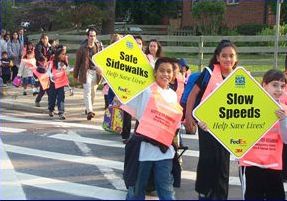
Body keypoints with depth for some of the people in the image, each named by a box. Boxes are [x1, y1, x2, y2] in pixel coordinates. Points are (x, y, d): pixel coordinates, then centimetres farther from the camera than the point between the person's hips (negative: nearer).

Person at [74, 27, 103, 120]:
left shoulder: (99, 46, 4)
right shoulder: (82, 48, -5)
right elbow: (77, 61, 1)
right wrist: (76, 74, 4)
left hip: (96, 72, 4)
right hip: (86, 72, -4)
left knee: (93, 92, 14)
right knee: (87, 91, -12)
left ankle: (88, 108, 32)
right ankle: (89, 111, -17)